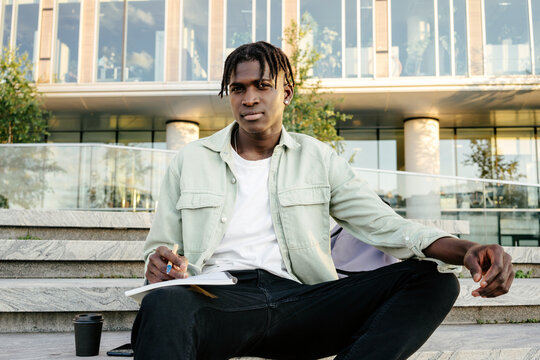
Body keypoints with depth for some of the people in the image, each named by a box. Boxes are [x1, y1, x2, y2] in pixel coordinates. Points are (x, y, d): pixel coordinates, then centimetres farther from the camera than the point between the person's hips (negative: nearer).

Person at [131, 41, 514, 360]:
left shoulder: (318, 158, 16)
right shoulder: (190, 160, 15)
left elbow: (385, 224, 7)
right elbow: (159, 248, 15)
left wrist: (466, 250, -10)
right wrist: (159, 263, -11)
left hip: (298, 303, 3)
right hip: (217, 301, -2)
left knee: (432, 279, -19)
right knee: (164, 304, -40)